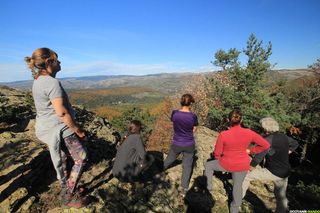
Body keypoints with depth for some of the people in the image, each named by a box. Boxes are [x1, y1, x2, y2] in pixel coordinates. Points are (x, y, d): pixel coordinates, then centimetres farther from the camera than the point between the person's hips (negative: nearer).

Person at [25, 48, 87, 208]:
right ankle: (69, 196, 15)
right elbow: (61, 112, -24)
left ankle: (66, 190, 39)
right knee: (81, 158, 4)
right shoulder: (52, 82, -21)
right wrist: (77, 130, -14)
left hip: (44, 128, 9)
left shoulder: (37, 81, 9)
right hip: (59, 129, -9)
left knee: (60, 160, 22)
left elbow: (46, 107, 14)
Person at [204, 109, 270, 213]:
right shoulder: (249, 133, -18)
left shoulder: (223, 134, -25)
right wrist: (250, 150, 3)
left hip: (226, 164, -3)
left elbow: (217, 153, -14)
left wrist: (219, 158, 9)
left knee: (208, 165, 25)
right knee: (238, 185, 27)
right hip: (242, 165, 3)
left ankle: (208, 186, 34)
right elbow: (266, 145, -5)